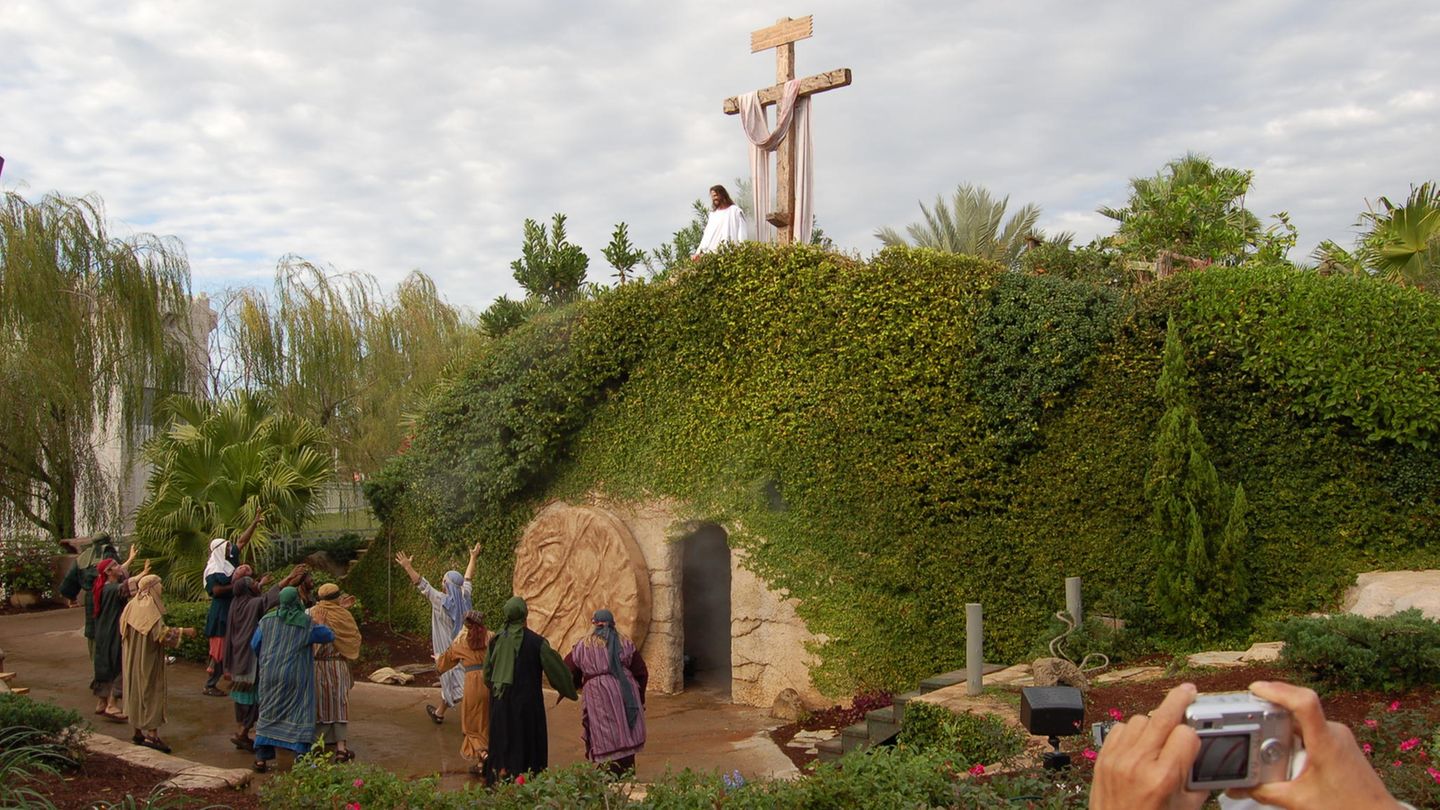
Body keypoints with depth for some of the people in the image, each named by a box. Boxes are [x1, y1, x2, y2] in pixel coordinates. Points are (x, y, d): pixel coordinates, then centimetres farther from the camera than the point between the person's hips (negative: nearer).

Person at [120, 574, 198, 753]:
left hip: (133, 658, 9)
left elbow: (123, 628, 16)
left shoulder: (133, 605, 6)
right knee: (152, 692, -5)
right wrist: (184, 631, -17)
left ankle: (139, 731, 21)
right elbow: (161, 632, -26)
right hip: (148, 658, -9)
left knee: (137, 692, 14)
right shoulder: (149, 607, -19)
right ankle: (152, 735, -7)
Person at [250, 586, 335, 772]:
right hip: (295, 678, -3)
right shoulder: (306, 623, -8)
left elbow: (255, 645, 6)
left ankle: (261, 759, 13)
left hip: (271, 675, 4)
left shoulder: (267, 620, 1)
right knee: (300, 716, 2)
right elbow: (329, 636, 0)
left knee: (268, 715, 15)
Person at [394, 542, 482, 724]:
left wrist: (408, 567, -8)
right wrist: (473, 558, 26)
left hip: (447, 650, -5)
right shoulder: (464, 598, -4)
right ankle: (440, 712, 25)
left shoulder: (440, 601, -18)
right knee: (448, 678, 16)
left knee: (453, 680, 0)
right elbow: (468, 579, 11)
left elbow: (422, 584, -14)